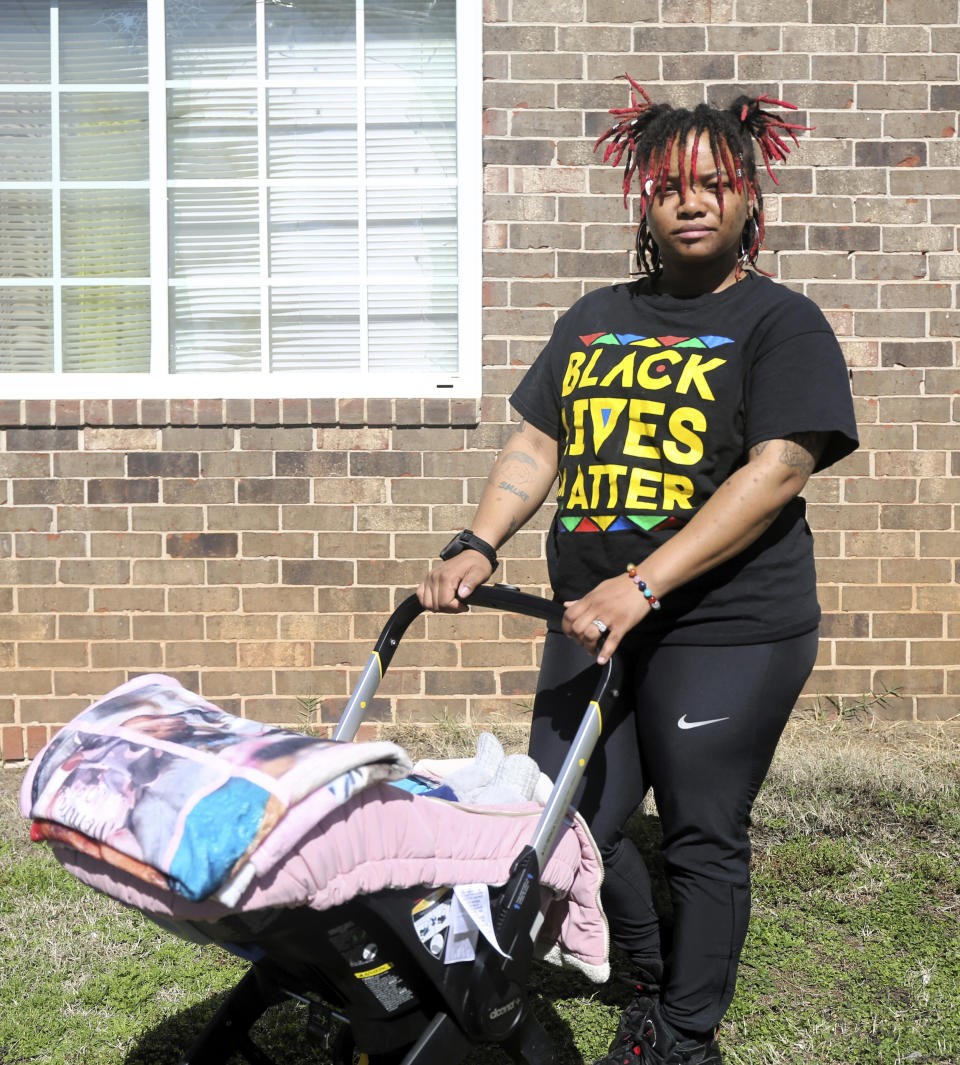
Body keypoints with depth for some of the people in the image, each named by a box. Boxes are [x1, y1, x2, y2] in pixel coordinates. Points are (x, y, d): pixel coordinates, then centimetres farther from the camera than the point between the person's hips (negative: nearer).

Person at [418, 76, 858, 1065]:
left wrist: (643, 585, -23)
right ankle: (651, 972, 33)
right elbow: (536, 442, 15)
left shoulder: (781, 324, -2)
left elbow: (777, 471, -14)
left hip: (726, 632, -5)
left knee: (702, 841, 3)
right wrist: (476, 546, -3)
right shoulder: (595, 317, 16)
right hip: (594, 622, 5)